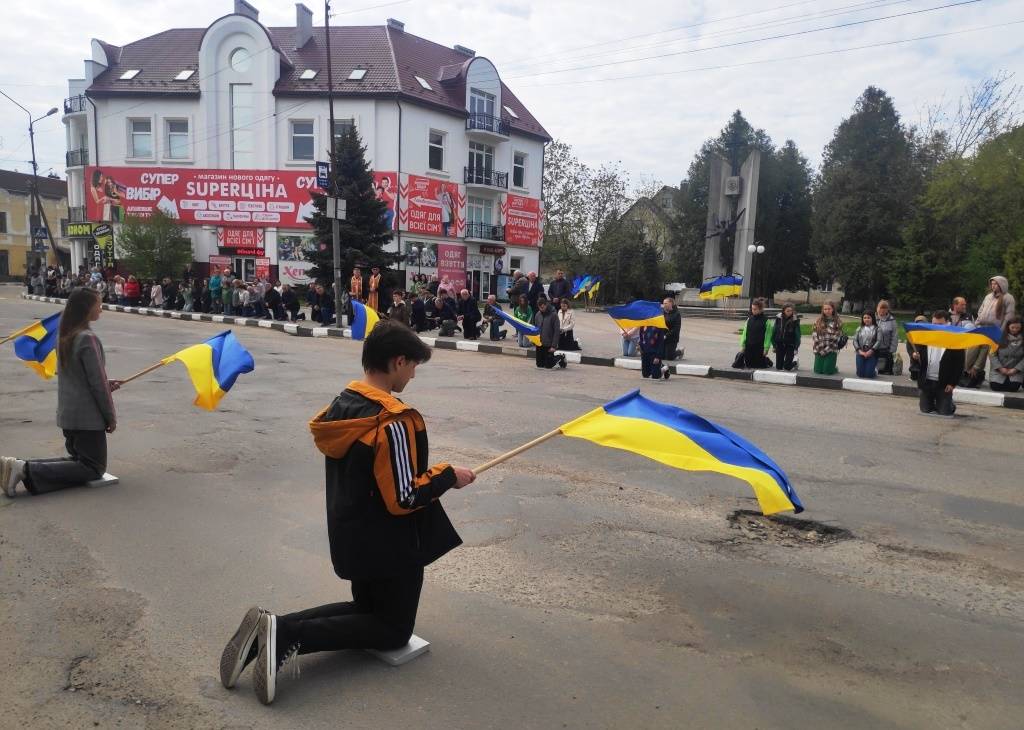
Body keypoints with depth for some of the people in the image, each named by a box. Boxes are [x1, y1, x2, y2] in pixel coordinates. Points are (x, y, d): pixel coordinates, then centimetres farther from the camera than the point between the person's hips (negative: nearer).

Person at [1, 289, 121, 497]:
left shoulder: (65, 337, 8)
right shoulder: (87, 339, -18)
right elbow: (97, 383, -17)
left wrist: (106, 384, 8)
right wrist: (111, 417, -9)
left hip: (68, 414, 9)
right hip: (88, 416, -9)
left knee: (79, 460, 21)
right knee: (93, 468, 0)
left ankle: (19, 466, 5)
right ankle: (28, 471, -13)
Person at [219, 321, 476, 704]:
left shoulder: (341, 404, 2)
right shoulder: (394, 421, -26)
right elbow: (403, 498, -26)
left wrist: (426, 471, 10)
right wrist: (447, 475, -11)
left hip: (350, 536, 8)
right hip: (388, 546, -8)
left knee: (367, 609, 26)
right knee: (394, 629, 11)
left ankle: (274, 628, 6)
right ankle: (288, 633, -7)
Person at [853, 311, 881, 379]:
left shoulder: (876, 329, 1)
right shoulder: (859, 329, 10)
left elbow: (878, 341, -8)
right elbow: (855, 340, 3)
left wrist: (871, 351, -17)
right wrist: (859, 350, -10)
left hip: (872, 353, -2)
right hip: (861, 353, 3)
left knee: (869, 374, -9)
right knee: (860, 374, -5)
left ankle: (875, 370, 24)